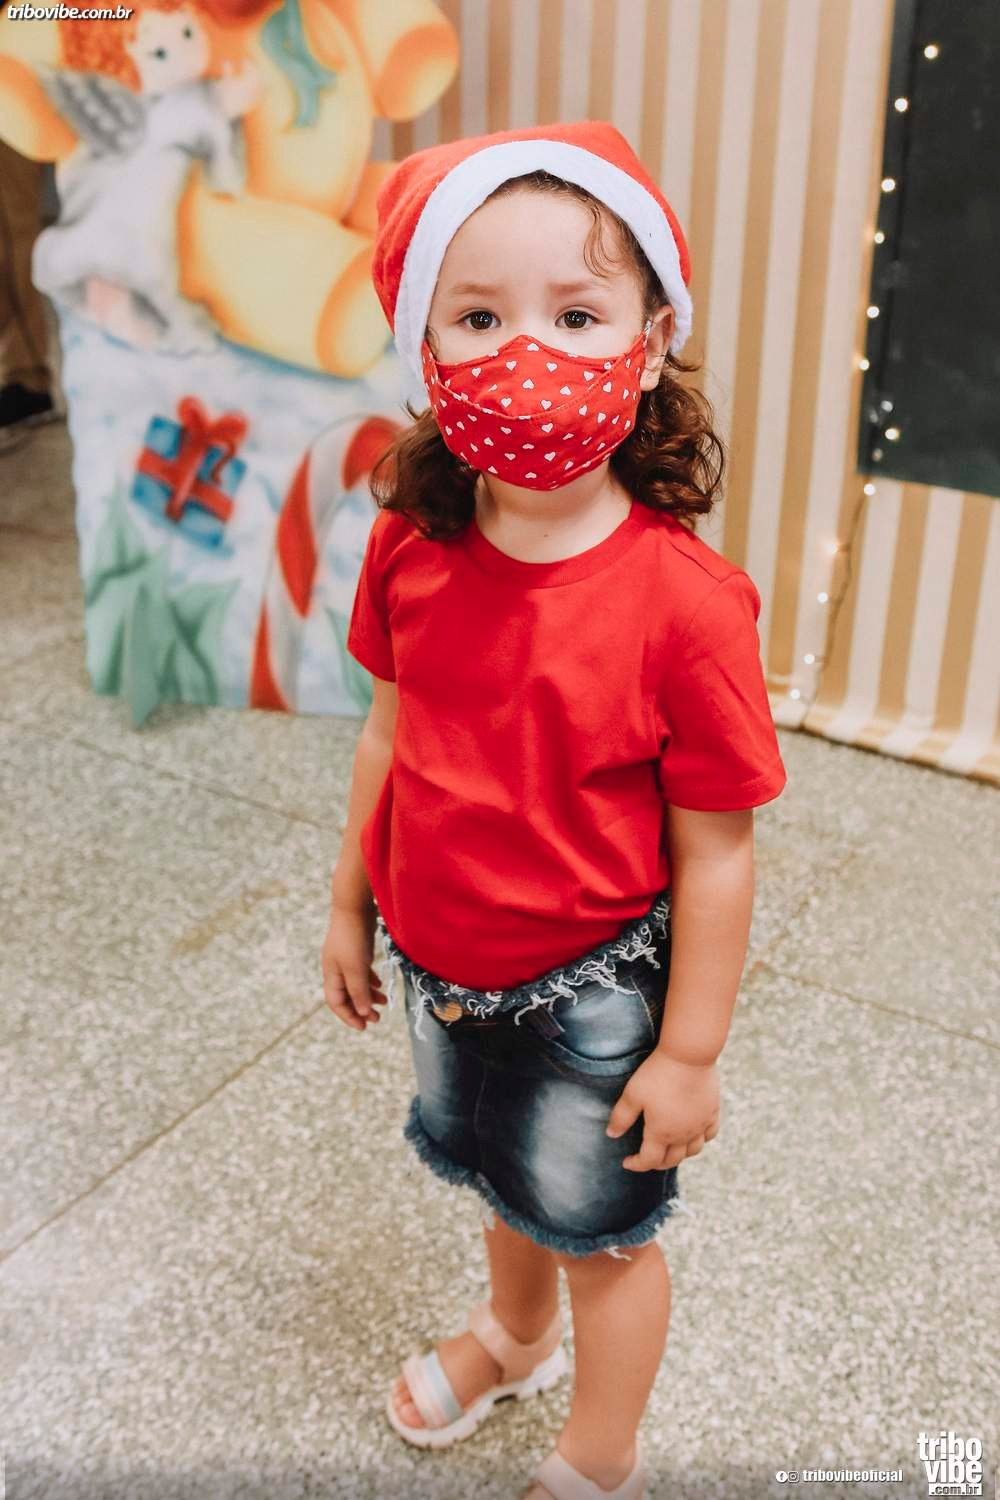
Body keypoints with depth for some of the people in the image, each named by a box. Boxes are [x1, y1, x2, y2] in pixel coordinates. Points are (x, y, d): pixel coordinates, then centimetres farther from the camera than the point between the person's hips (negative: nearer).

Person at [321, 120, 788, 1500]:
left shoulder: (682, 600, -28)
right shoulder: (411, 547, -13)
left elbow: (714, 852, -20)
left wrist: (689, 1053, -13)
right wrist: (352, 908, 10)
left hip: (591, 992, -5)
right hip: (439, 963, 5)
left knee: (601, 1226, 19)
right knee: (503, 1174, 31)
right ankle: (515, 1333, 63)